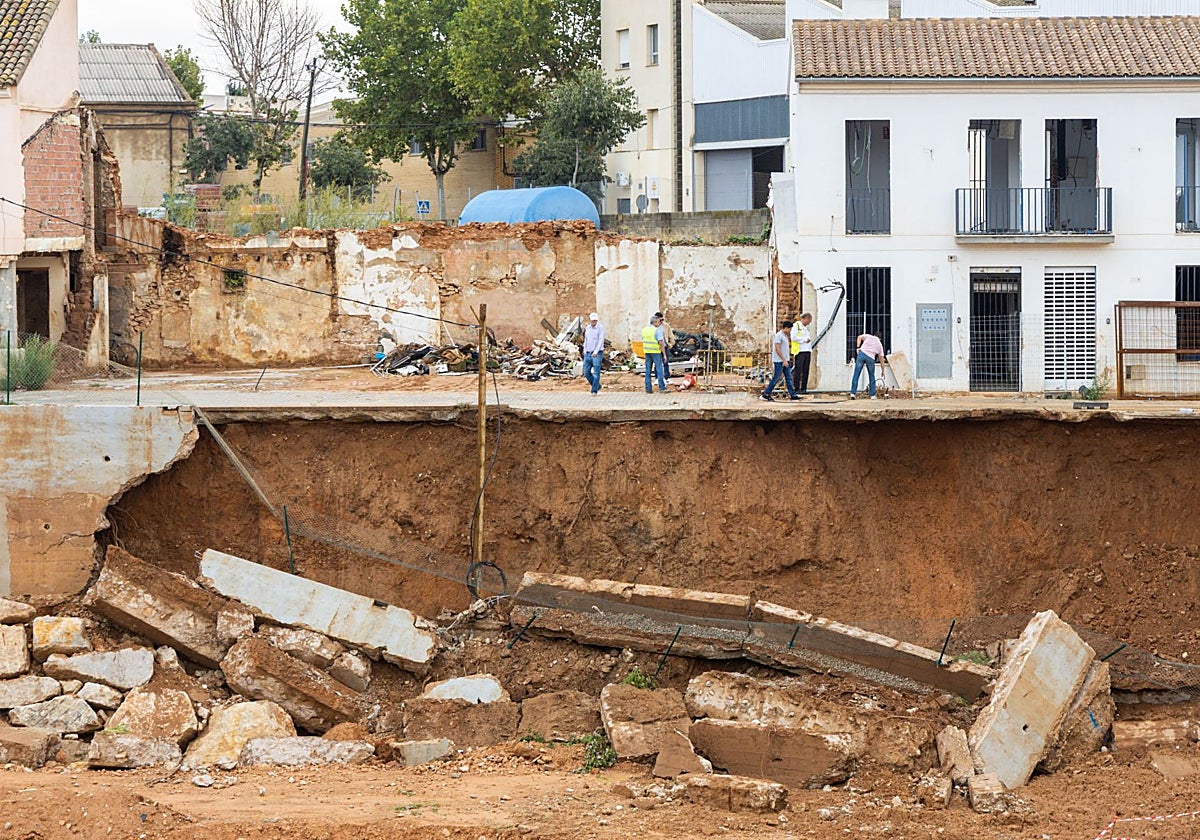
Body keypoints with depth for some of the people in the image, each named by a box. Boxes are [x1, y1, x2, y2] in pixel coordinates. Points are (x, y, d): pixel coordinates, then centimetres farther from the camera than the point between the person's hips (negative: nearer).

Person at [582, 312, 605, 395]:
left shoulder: (600, 327, -7)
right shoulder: (587, 328, 11)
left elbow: (601, 340, -15)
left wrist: (596, 351, -25)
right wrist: (584, 350, 11)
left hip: (597, 354, -6)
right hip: (588, 353, 6)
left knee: (596, 373, -8)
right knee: (586, 372, 4)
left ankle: (594, 391, -4)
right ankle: (597, 386, 21)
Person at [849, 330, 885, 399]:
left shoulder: (869, 336, 20)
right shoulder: (880, 345, 22)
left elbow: (860, 337, 4)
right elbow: (881, 359, 22)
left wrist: (858, 347, 5)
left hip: (862, 353, -1)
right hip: (871, 358, 1)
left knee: (856, 375, 1)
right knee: (871, 376, 18)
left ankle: (853, 393, -4)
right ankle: (872, 395, 16)